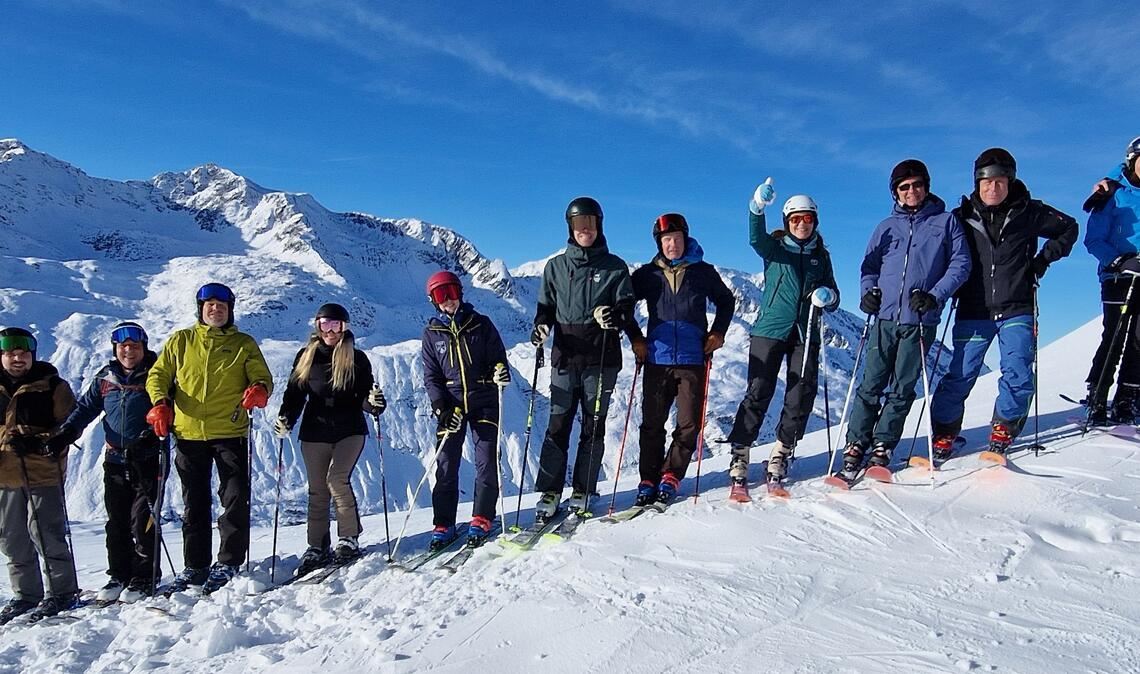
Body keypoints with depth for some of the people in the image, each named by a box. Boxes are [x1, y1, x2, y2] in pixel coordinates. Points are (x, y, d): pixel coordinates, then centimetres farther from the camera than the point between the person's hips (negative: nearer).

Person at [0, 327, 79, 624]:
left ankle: (62, 591, 3)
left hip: (43, 473, -5)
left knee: (45, 533, -8)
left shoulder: (52, 386, -2)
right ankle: (25, 594, 26)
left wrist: (47, 443, -20)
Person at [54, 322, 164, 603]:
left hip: (148, 459, -5)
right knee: (116, 521, 9)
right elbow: (86, 407, 14)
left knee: (142, 519, -5)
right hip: (115, 461, 5)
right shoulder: (104, 378, 10)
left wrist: (150, 437, -23)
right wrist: (66, 432, -2)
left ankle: (145, 577, 6)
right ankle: (119, 575, 20)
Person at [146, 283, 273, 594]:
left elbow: (263, 378, 2)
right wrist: (160, 403, -7)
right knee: (194, 504, 11)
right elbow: (158, 375, 11)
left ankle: (228, 562, 7)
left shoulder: (244, 344, 6)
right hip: (188, 434, 2)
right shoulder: (180, 341, 10)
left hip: (230, 433, -2)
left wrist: (259, 390, -22)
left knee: (236, 500, -4)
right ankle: (195, 566, 22)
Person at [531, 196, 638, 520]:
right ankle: (549, 491, 6)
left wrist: (615, 315, -22)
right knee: (558, 424, -1)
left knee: (593, 425, 4)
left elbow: (626, 306, 1)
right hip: (565, 357, 1)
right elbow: (546, 306, 13)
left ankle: (582, 491, 13)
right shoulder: (556, 266, 11)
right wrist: (541, 326, -9)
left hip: (601, 358, -1)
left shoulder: (614, 267, 6)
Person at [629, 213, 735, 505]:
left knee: (689, 424, 0)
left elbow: (726, 301, 20)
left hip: (693, 360, 0)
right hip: (657, 359, 0)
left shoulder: (703, 272, 6)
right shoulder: (647, 274, 5)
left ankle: (671, 476, 14)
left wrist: (718, 332, 7)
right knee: (652, 424, 4)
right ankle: (649, 480, 13)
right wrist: (634, 337, 4)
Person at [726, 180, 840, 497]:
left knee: (801, 397, 0)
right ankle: (739, 460, -5)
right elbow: (756, 238, -18)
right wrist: (758, 207, -36)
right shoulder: (775, 248, 6)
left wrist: (827, 296, -6)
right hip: (770, 328, -3)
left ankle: (780, 456, 13)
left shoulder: (821, 255, 15)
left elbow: (833, 298, 19)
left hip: (806, 334, 4)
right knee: (758, 393, -9)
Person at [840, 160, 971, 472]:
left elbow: (961, 263, 2)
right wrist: (868, 291, -4)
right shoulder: (887, 227, 14)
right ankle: (855, 444, 5)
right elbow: (869, 265, 17)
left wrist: (935, 296, -12)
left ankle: (882, 447, 9)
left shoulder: (946, 221, 8)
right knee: (871, 384, -1)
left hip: (920, 321, -1)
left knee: (902, 388, 1)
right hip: (886, 317, 1)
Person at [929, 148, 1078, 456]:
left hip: (1016, 310, 1)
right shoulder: (962, 217, 3)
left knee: (1018, 374, -6)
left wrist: (1044, 258, 6)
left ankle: (1003, 431, 11)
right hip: (973, 312, 0)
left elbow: (1068, 228, 19)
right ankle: (944, 434, 6)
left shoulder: (1028, 212, 3)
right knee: (960, 375, -3)